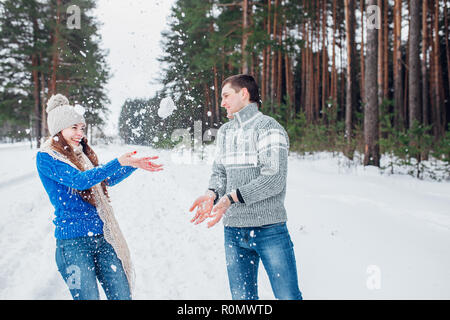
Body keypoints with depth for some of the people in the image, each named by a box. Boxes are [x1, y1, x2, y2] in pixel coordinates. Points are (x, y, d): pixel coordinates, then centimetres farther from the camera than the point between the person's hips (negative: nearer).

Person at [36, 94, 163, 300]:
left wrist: (134, 165, 13)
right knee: (88, 297, -2)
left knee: (122, 296, 5)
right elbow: (79, 180, -21)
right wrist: (118, 163, -27)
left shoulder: (82, 153, 14)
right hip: (73, 241, -6)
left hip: (102, 236, 6)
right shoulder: (46, 157, -7)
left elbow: (107, 180, 24)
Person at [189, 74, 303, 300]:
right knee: (242, 298, 10)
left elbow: (274, 180, -16)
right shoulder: (224, 132, 15)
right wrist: (212, 194, -8)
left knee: (288, 296, -3)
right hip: (233, 231, 6)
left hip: (269, 230, -6)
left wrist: (231, 197, -20)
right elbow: (219, 172, 14)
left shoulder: (268, 128, -7)